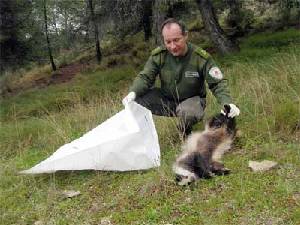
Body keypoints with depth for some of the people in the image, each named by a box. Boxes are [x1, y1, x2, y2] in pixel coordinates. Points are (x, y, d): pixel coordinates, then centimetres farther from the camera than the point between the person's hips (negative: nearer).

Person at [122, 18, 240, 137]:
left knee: (188, 113, -38)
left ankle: (185, 132, 0)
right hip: (166, 99, 2)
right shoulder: (158, 55, -12)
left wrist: (228, 103, -37)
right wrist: (132, 92, -34)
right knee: (135, 100, -22)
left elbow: (218, 83, -17)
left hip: (191, 99, -2)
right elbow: (145, 77, -12)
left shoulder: (201, 57, -18)